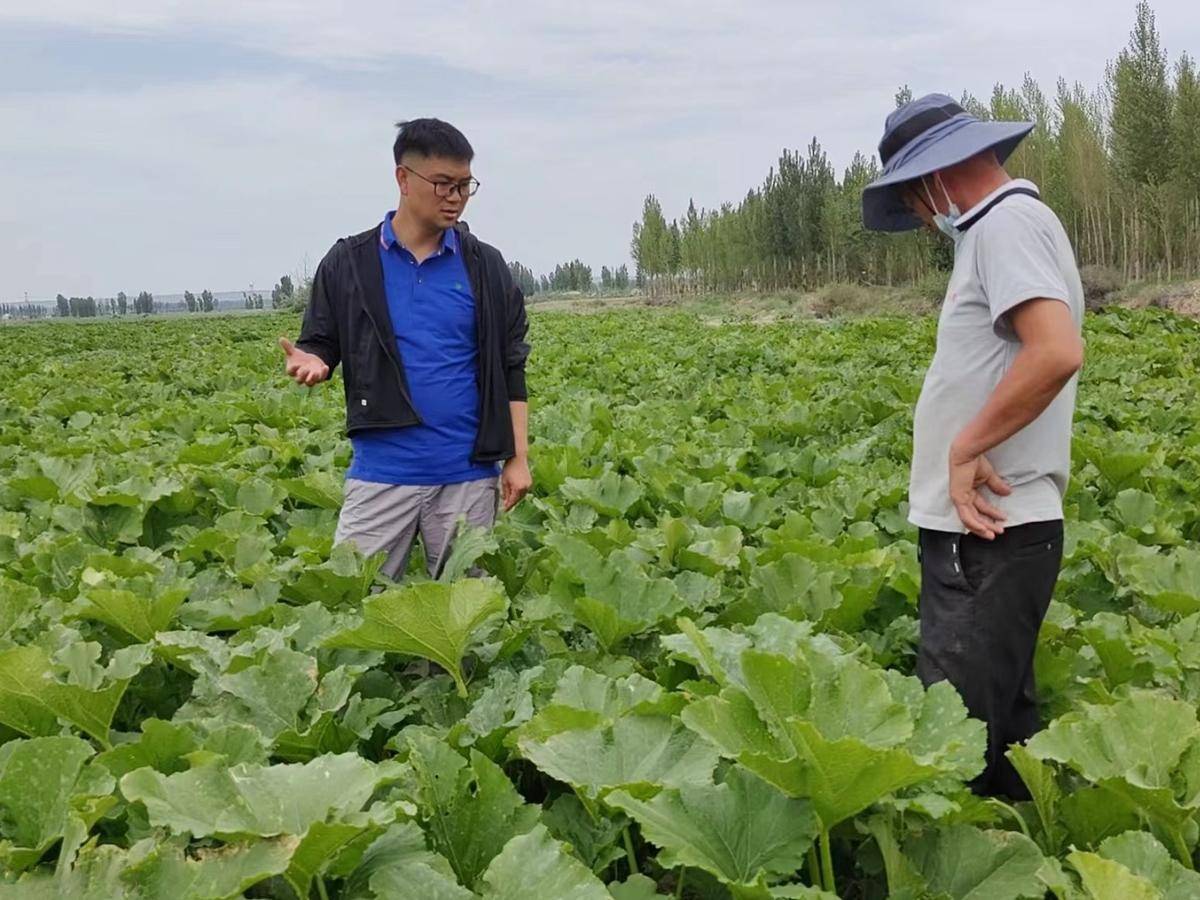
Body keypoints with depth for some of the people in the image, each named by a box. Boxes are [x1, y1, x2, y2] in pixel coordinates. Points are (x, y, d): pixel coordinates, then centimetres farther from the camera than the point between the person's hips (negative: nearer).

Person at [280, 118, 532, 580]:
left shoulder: (485, 265, 6)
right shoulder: (349, 262, 3)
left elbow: (511, 367, 7)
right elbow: (321, 344, 9)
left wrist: (518, 458, 1)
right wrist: (310, 362, -16)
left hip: (468, 474, 1)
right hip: (382, 469, -1)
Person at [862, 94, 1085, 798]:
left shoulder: (1006, 222, -12)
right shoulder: (1004, 225, 19)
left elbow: (1057, 351, -27)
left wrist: (966, 448, -19)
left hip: (988, 535, -11)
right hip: (988, 529, 11)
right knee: (1002, 722, 17)